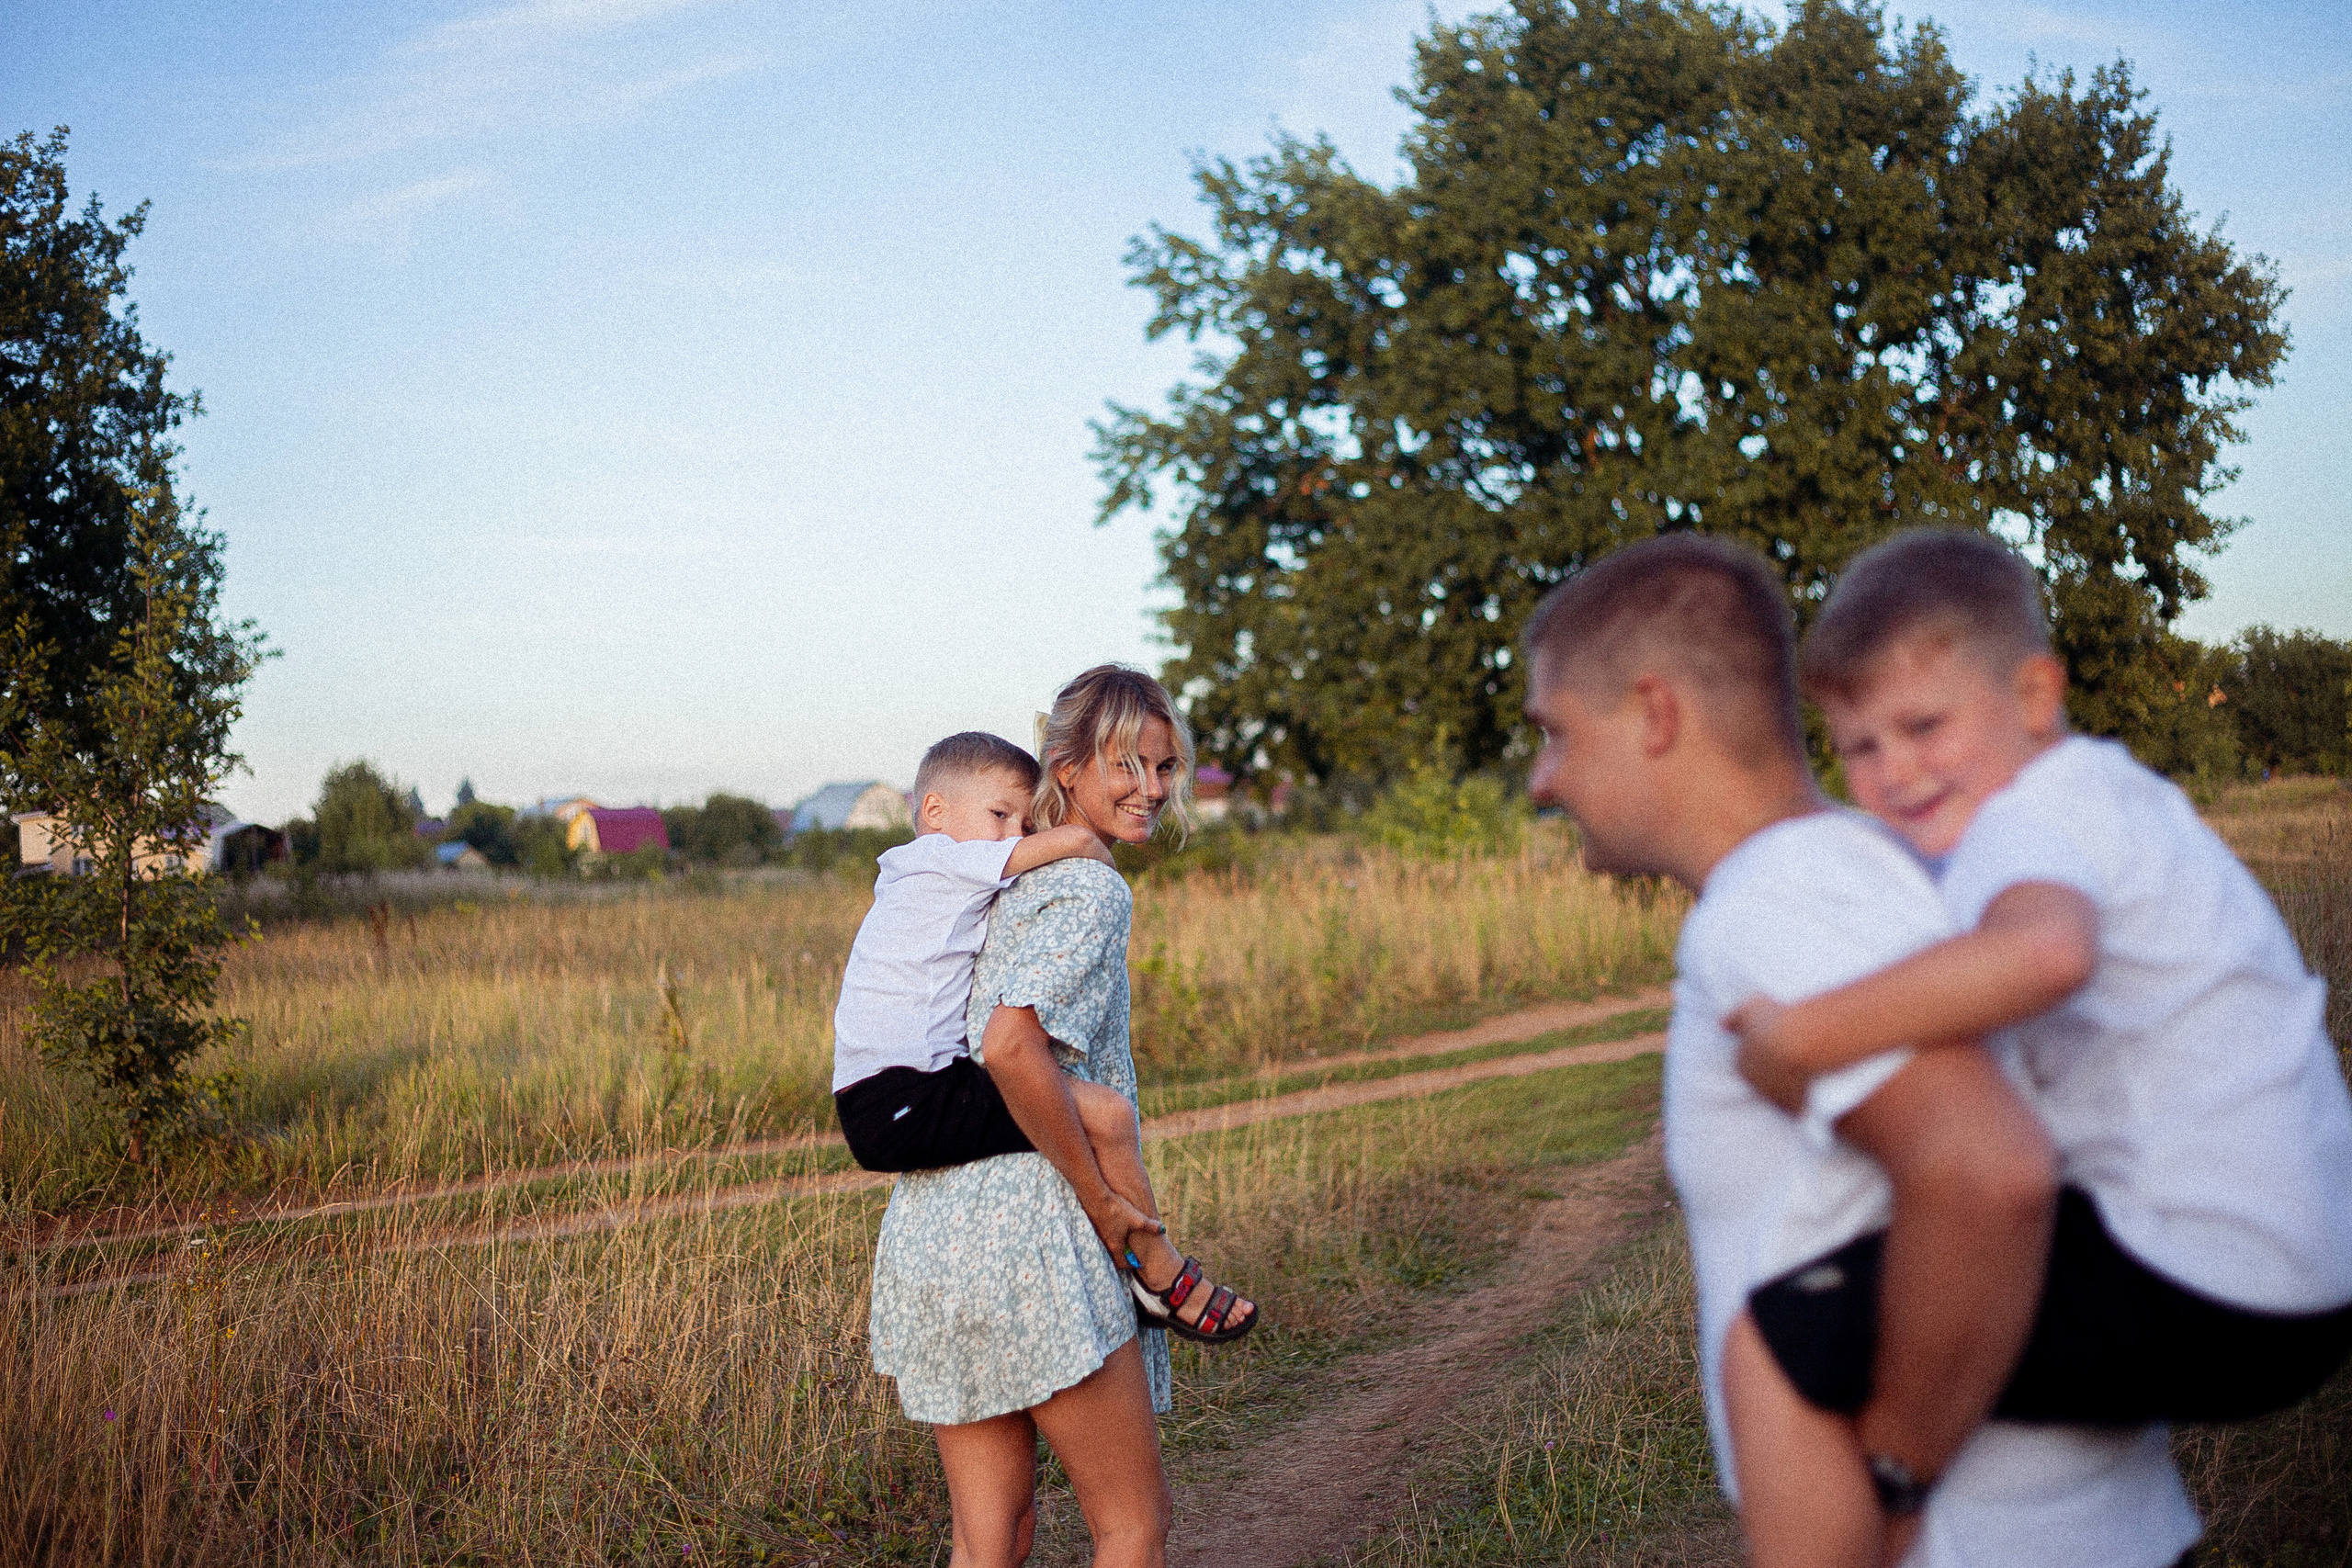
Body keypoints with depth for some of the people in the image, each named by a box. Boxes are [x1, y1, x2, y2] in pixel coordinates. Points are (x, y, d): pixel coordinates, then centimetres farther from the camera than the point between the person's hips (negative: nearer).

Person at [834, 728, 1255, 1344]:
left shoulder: (905, 877, 22)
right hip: (906, 1105, -11)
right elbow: (1075, 838, -13)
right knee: (1106, 1113, -15)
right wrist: (1107, 876, 9)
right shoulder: (948, 862, -6)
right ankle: (1160, 1270, 1)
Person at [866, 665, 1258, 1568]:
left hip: (925, 1220, 8)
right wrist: (1102, 1198, -14)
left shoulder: (1011, 879, 16)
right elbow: (1011, 1047, -25)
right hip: (1025, 1221, -8)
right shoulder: (1092, 892, -11)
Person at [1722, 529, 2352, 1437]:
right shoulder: (2110, 792, 15)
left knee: (1788, 1331, -18)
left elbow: (2044, 951, -40)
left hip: (2209, 1309, -11)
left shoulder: (2024, 825, -16)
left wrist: (1800, 1039, -34)